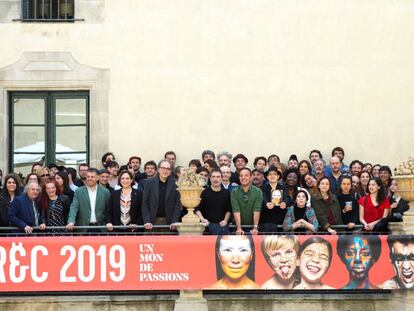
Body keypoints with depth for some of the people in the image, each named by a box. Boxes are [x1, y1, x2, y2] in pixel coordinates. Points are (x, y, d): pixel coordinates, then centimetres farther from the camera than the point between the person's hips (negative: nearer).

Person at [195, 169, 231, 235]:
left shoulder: (226, 193, 11)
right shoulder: (204, 193, 1)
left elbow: (229, 210, 15)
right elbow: (197, 209, 1)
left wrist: (225, 220, -1)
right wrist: (202, 219, -15)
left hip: (222, 225, 3)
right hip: (208, 225, -2)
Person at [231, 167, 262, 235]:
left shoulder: (258, 191, 0)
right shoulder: (234, 192, 1)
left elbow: (257, 211, -8)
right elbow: (236, 211, -8)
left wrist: (255, 228, -18)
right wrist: (239, 228, -19)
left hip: (252, 226, 0)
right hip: (239, 225, 0)